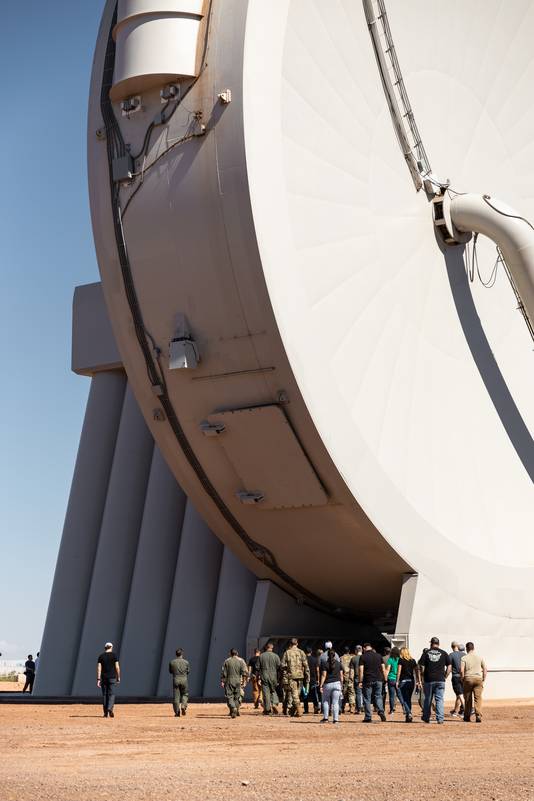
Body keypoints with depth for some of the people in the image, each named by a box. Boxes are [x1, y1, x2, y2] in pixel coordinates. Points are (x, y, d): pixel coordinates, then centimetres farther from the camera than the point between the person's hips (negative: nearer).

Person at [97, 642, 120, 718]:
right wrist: (118, 677, 4)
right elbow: (117, 667, -4)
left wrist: (98, 679, -3)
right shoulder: (114, 655, 0)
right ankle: (110, 709, -22)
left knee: (105, 695, 9)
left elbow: (99, 668, -2)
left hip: (103, 677, 2)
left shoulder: (101, 656, 5)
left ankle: (106, 712, 9)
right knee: (111, 694, 0)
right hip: (112, 677, -2)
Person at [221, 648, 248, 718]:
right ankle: (236, 711, 12)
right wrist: (244, 680, 5)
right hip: (238, 681, 2)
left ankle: (233, 708, -23)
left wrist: (222, 681, 4)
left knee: (229, 696, -1)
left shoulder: (227, 661, 0)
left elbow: (223, 672, -1)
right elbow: (245, 671, -5)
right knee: (237, 696, 12)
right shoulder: (241, 661, 1)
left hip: (229, 681, -2)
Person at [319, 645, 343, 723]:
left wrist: (321, 685, -7)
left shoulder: (326, 664, -4)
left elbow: (324, 675, -8)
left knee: (325, 701, 14)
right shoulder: (339, 664, 4)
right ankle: (335, 719, -1)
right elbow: (341, 675, 6)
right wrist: (341, 685, 14)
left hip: (327, 684, -2)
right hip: (337, 684, 2)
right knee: (335, 702, 3)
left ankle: (325, 718, 9)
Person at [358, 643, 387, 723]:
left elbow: (361, 670, -9)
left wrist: (360, 681, -7)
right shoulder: (378, 655, 7)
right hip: (378, 680, 3)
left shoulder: (363, 657, -3)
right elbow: (383, 669, 7)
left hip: (368, 680, -3)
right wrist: (385, 679, 12)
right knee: (378, 696, 12)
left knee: (367, 699, 4)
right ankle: (381, 711, -10)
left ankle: (368, 717, 4)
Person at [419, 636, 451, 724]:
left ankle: (426, 718, 19)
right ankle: (440, 718, -5)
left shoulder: (426, 653, 2)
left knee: (428, 699, 11)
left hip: (428, 680, 0)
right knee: (439, 699, 2)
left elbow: (422, 667, -1)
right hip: (440, 680, 0)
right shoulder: (444, 653, 5)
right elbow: (449, 667, 3)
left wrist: (423, 678, 7)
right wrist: (445, 677, 9)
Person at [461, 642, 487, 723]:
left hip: (468, 678, -1)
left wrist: (462, 678, 2)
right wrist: (483, 679, 14)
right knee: (478, 698, -1)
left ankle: (467, 717, 18)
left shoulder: (464, 658, -2)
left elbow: (462, 670, -11)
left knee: (467, 699, 9)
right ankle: (478, 716, -12)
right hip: (478, 678, 1)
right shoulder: (479, 657, 7)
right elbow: (485, 669, 6)